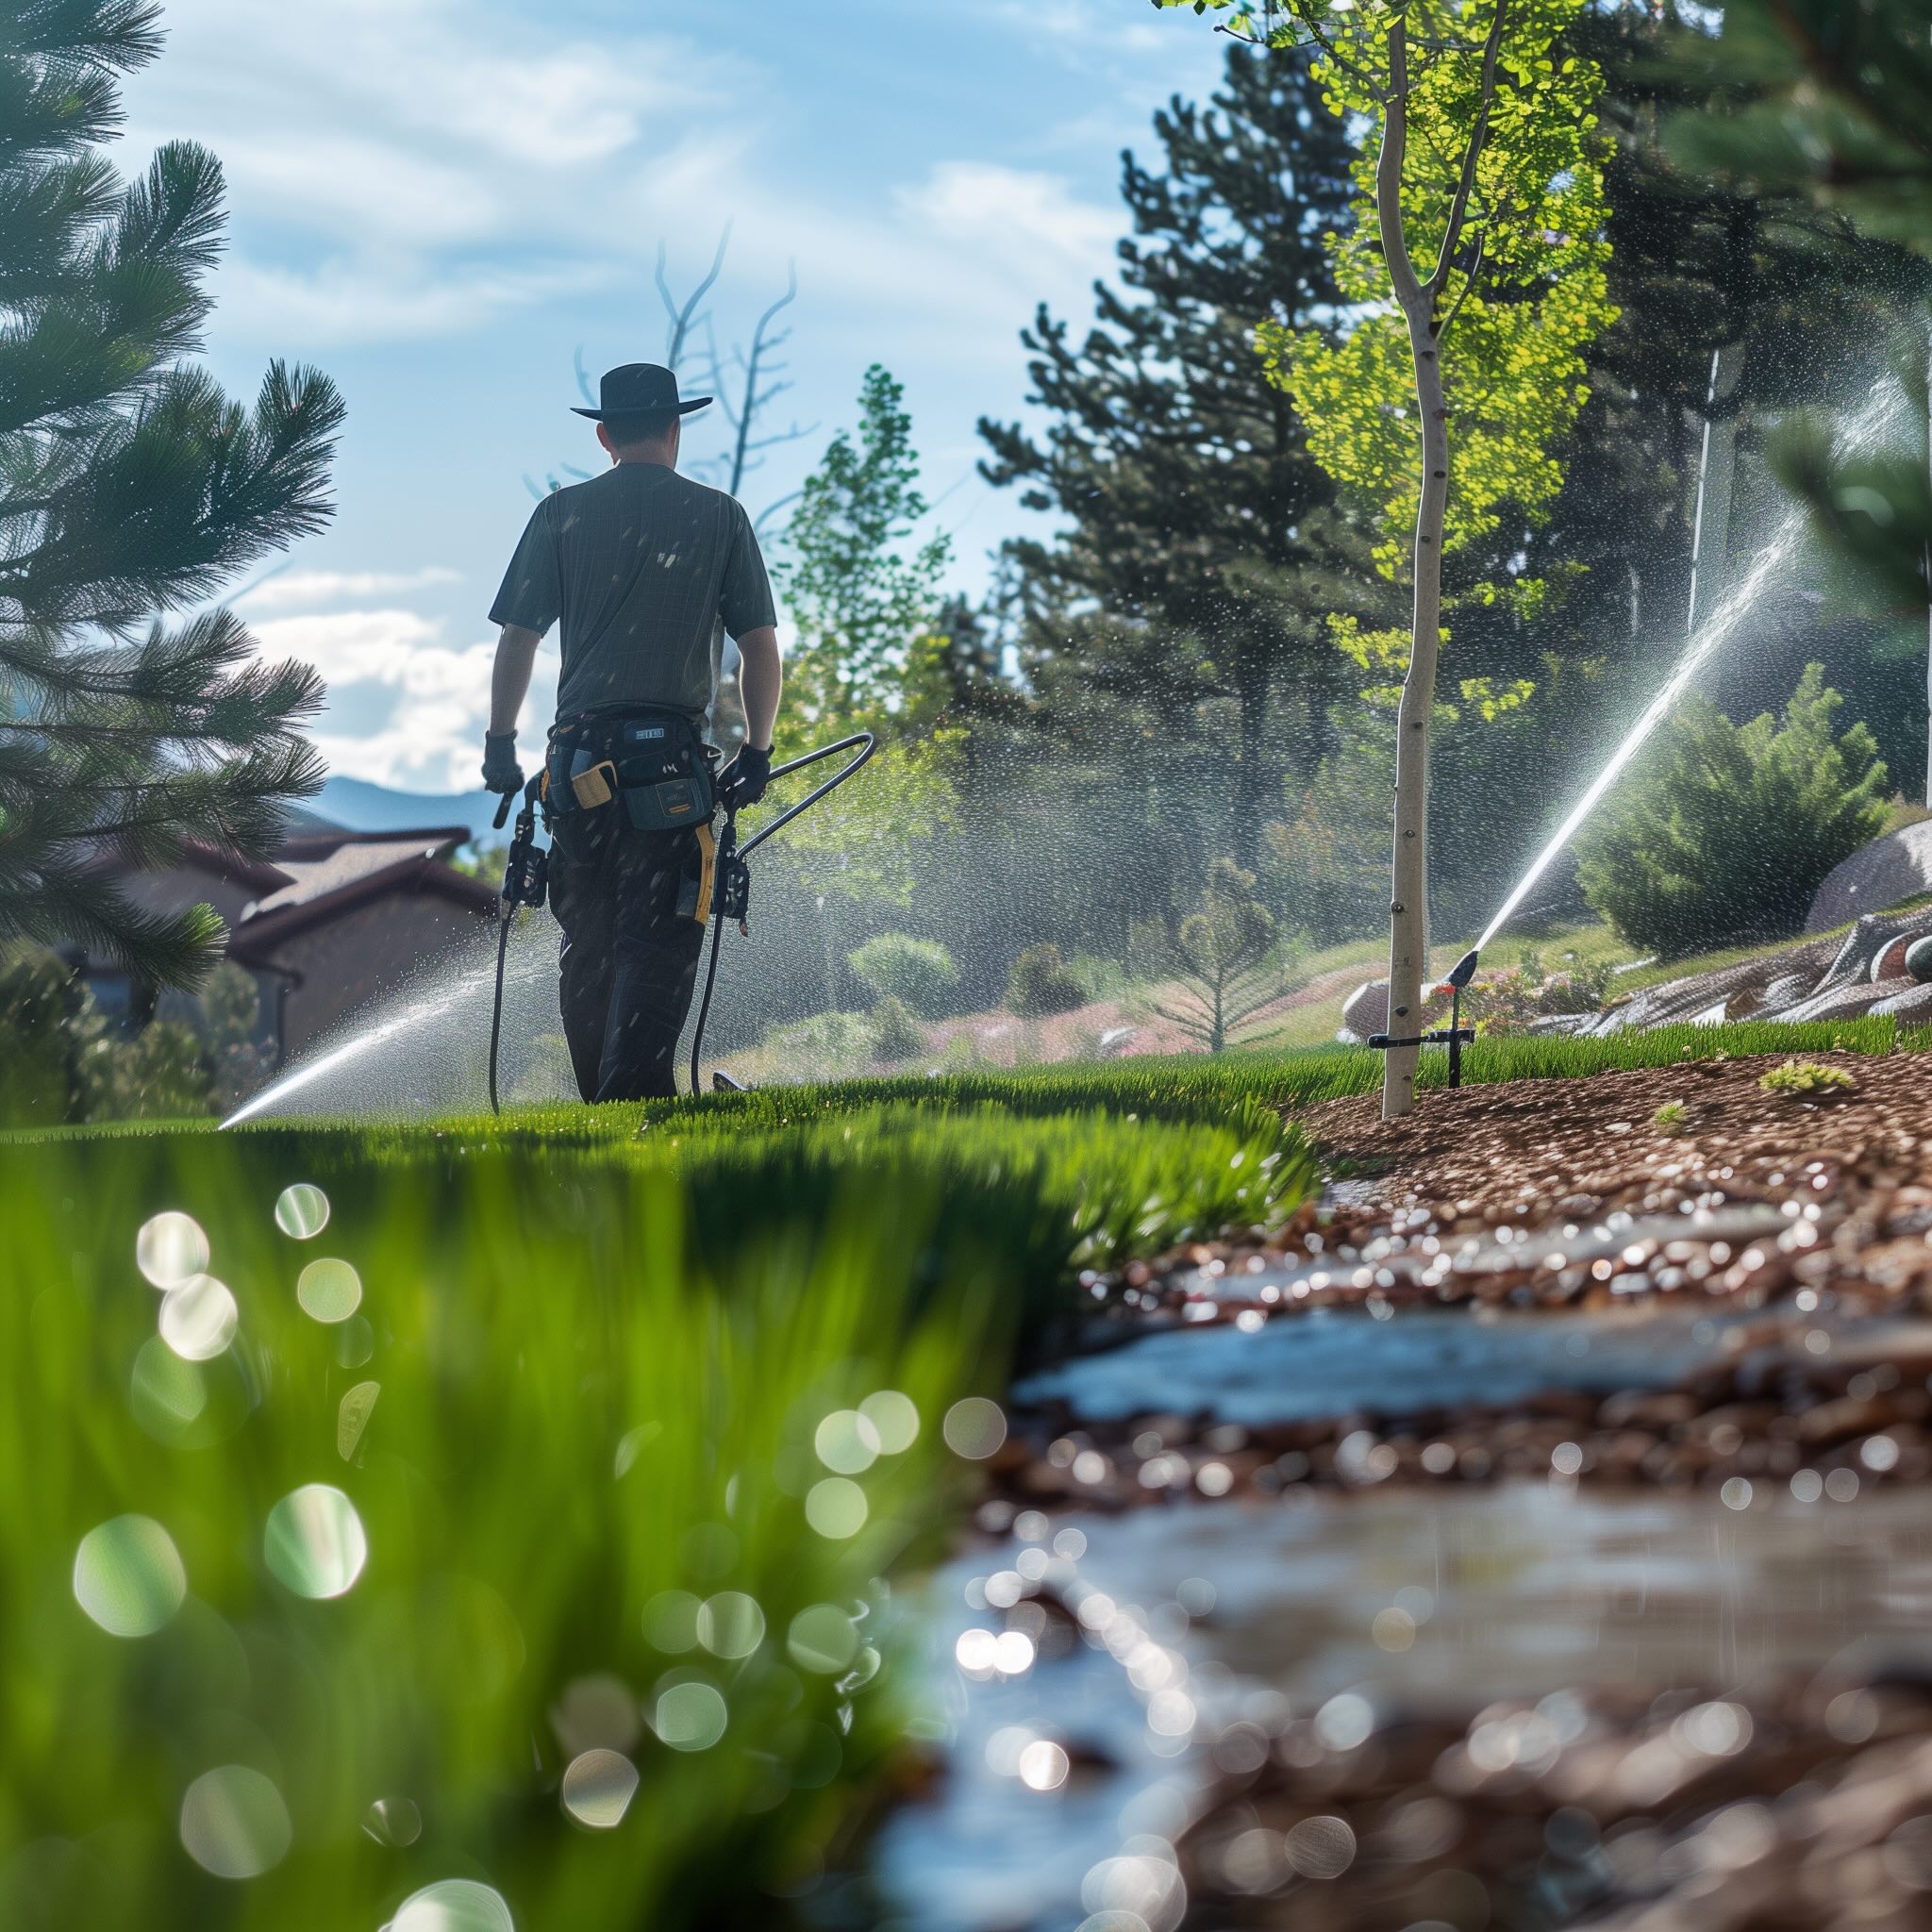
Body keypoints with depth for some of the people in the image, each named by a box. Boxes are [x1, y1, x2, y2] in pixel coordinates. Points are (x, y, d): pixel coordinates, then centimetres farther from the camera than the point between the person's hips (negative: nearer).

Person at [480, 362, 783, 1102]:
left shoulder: (561, 514, 8)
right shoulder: (719, 516, 6)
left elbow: (516, 639, 5)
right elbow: (760, 646, 4)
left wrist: (499, 745, 13)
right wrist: (757, 752, 12)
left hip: (579, 757, 2)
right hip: (671, 758, -2)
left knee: (588, 947, 12)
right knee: (657, 944, -5)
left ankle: (600, 1102, 17)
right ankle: (636, 1096, -18)